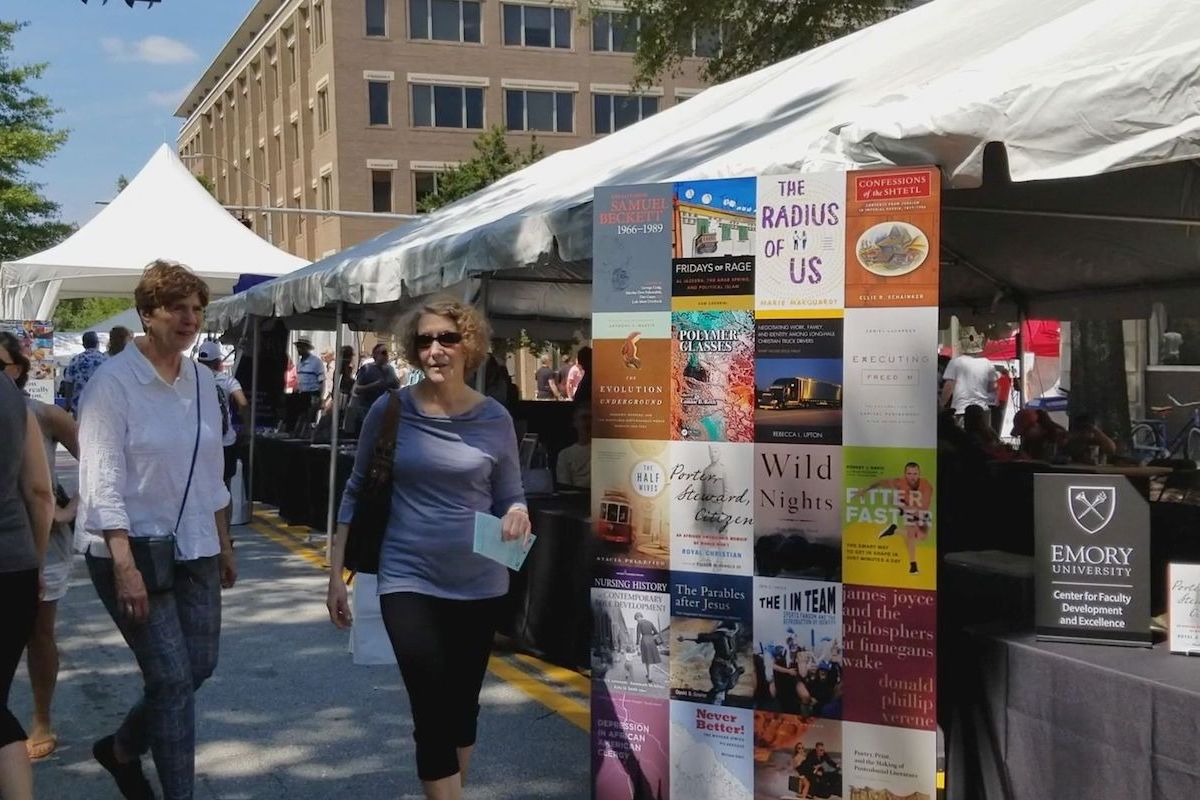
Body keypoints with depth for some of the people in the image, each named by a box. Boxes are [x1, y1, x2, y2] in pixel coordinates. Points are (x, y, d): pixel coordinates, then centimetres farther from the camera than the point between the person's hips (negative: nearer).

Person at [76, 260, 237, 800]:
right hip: (131, 549, -7)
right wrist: (125, 567, -22)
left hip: (193, 550, 7)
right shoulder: (114, 382, -13)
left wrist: (224, 546, 17)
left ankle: (122, 749, 37)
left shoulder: (201, 380, 7)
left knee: (199, 665, 13)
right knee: (174, 678, -6)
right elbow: (102, 482, -16)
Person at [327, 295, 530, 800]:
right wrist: (336, 575, 2)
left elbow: (510, 497, 4)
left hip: (479, 583, 2)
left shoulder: (494, 419, -4)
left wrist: (517, 516, -20)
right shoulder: (390, 410, -5)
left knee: (463, 704, 16)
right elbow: (357, 493, 3)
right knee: (431, 712, -7)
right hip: (408, 579, -2)